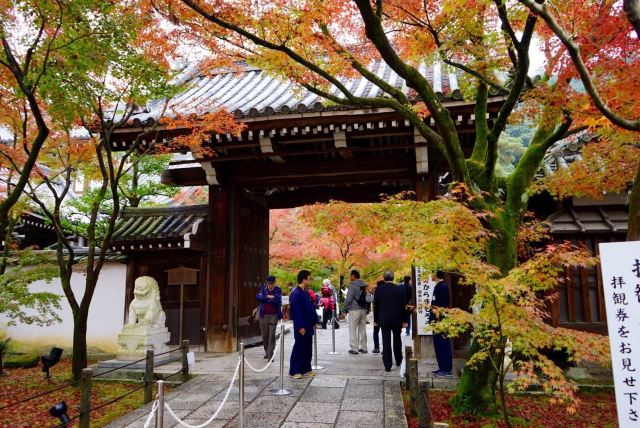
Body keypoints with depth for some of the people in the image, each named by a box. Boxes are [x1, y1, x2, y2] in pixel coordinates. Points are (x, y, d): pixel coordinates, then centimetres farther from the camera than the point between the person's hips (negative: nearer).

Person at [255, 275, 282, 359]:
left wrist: (264, 299, -11)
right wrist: (268, 297, -19)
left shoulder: (278, 290, -3)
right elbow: (258, 297, -8)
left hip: (273, 315, -3)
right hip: (263, 315, 3)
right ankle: (267, 352, 29)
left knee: (272, 336, -7)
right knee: (264, 336, 11)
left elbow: (277, 300, -18)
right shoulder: (263, 288, 6)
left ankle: (270, 355, -2)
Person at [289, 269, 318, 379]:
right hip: (301, 328, -9)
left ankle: (306, 369, 24)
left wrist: (314, 322, 16)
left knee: (308, 349, 14)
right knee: (298, 349, -1)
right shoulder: (296, 294, -18)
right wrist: (300, 327, -22)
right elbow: (296, 312, -22)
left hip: (308, 327, 9)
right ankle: (294, 371, 8)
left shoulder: (306, 293, 13)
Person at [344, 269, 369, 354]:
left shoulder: (352, 285, -12)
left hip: (354, 310, -7)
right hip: (363, 310, 7)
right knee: (362, 329, 12)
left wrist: (345, 309, -5)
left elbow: (348, 299, -15)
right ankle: (363, 347, 16)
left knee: (353, 330, -1)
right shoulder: (364, 285, 10)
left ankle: (354, 348, -1)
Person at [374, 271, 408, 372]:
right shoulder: (400, 289, -4)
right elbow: (403, 305, -1)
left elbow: (375, 305, -2)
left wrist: (375, 320, 6)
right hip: (397, 319, 1)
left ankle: (387, 365, -1)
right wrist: (404, 320, 6)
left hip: (384, 319, -1)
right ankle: (398, 360, 31)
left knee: (386, 342, 1)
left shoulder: (379, 289, -6)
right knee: (397, 340, 20)